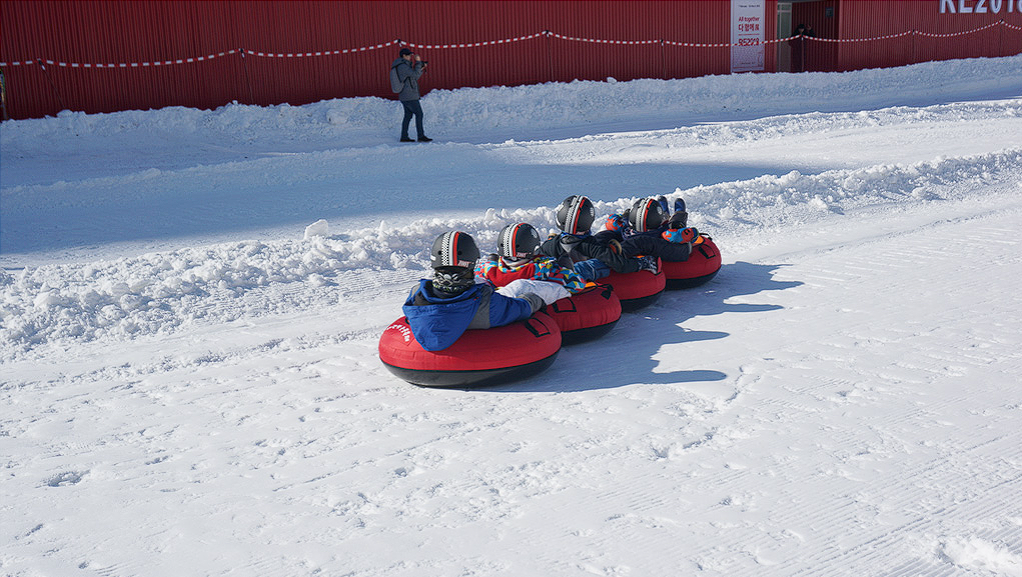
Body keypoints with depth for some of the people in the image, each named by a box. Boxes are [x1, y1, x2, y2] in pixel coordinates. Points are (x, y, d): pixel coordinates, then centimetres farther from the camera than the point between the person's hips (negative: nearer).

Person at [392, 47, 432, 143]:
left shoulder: (404, 65, 18)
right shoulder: (403, 66, -14)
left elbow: (415, 78, 21)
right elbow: (415, 74, -21)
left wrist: (422, 68, 12)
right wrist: (418, 62, -14)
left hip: (404, 96, 10)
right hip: (410, 96, -10)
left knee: (408, 116, 11)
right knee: (419, 114, -9)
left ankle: (404, 137, 12)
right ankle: (421, 136, -10)